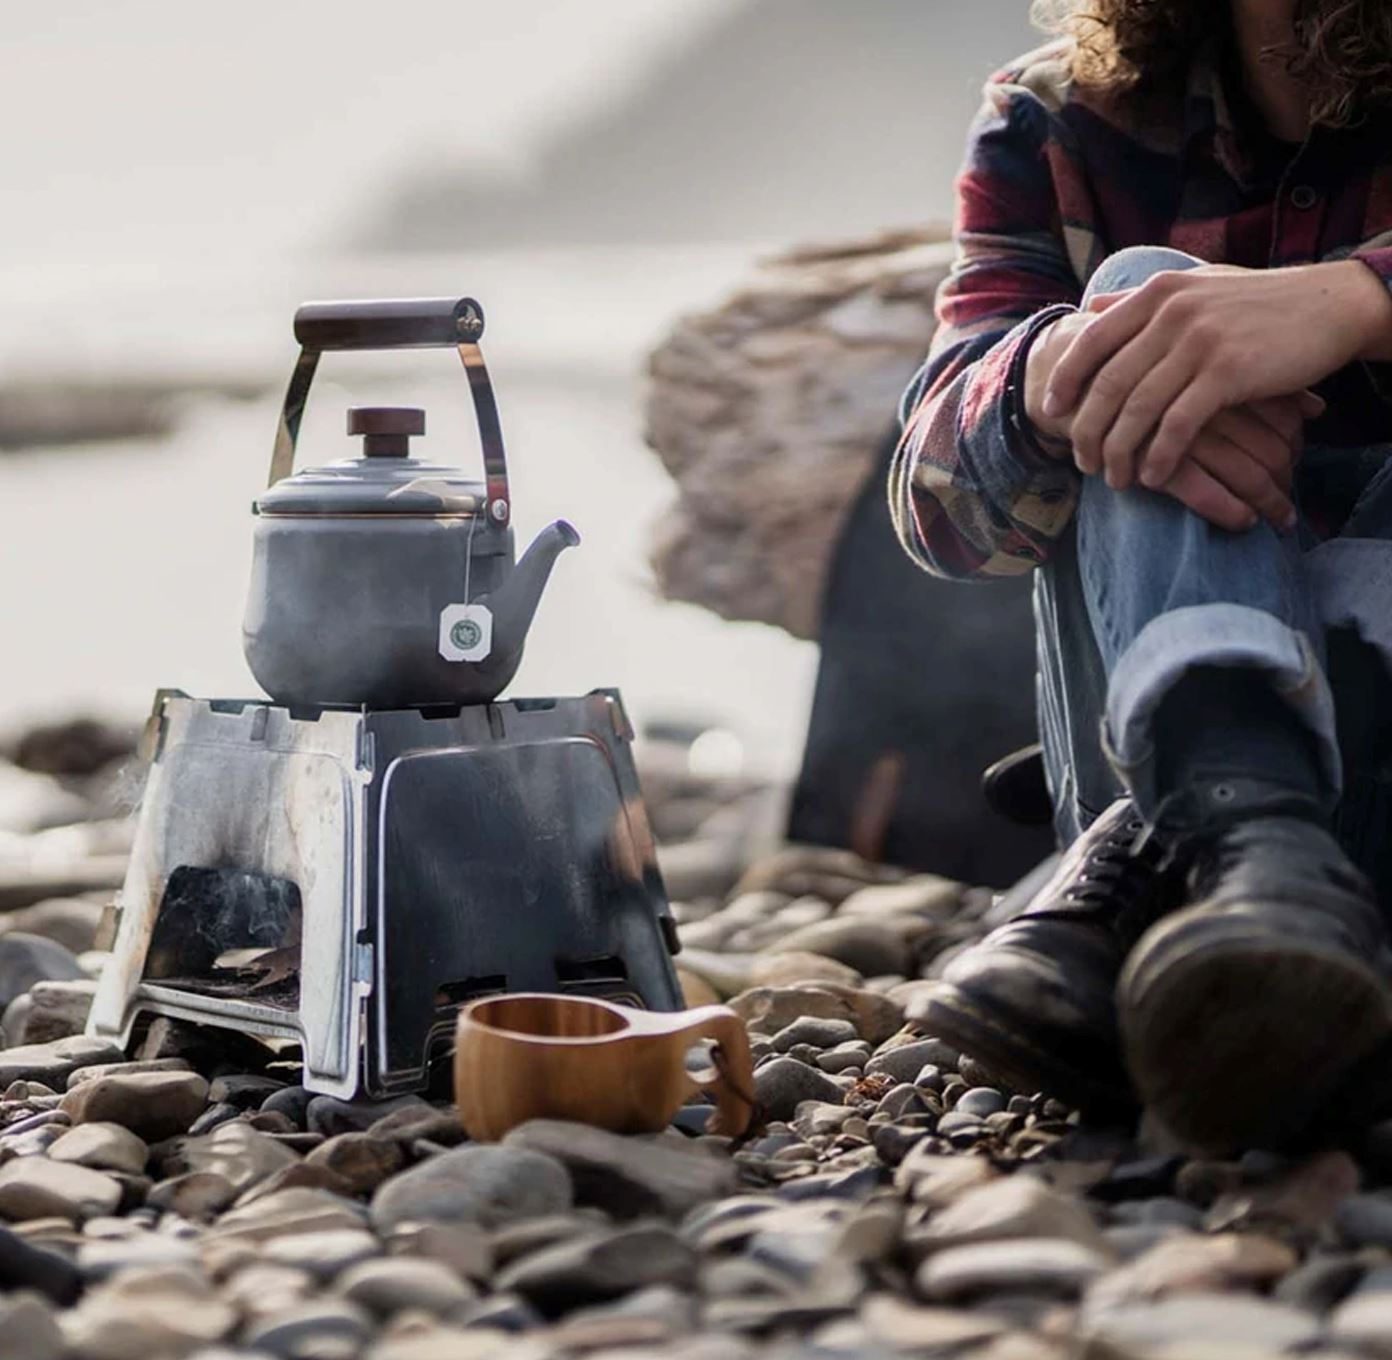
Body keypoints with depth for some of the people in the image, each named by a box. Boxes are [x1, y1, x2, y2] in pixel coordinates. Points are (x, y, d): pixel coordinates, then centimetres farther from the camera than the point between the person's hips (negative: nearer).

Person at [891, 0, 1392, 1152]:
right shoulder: (1058, 126, 6)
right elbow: (937, 497, -7)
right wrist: (1047, 375, -29)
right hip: (1160, 719, 1)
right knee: (1145, 284, -20)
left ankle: (1154, 862, -39)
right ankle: (1245, 829, -46)